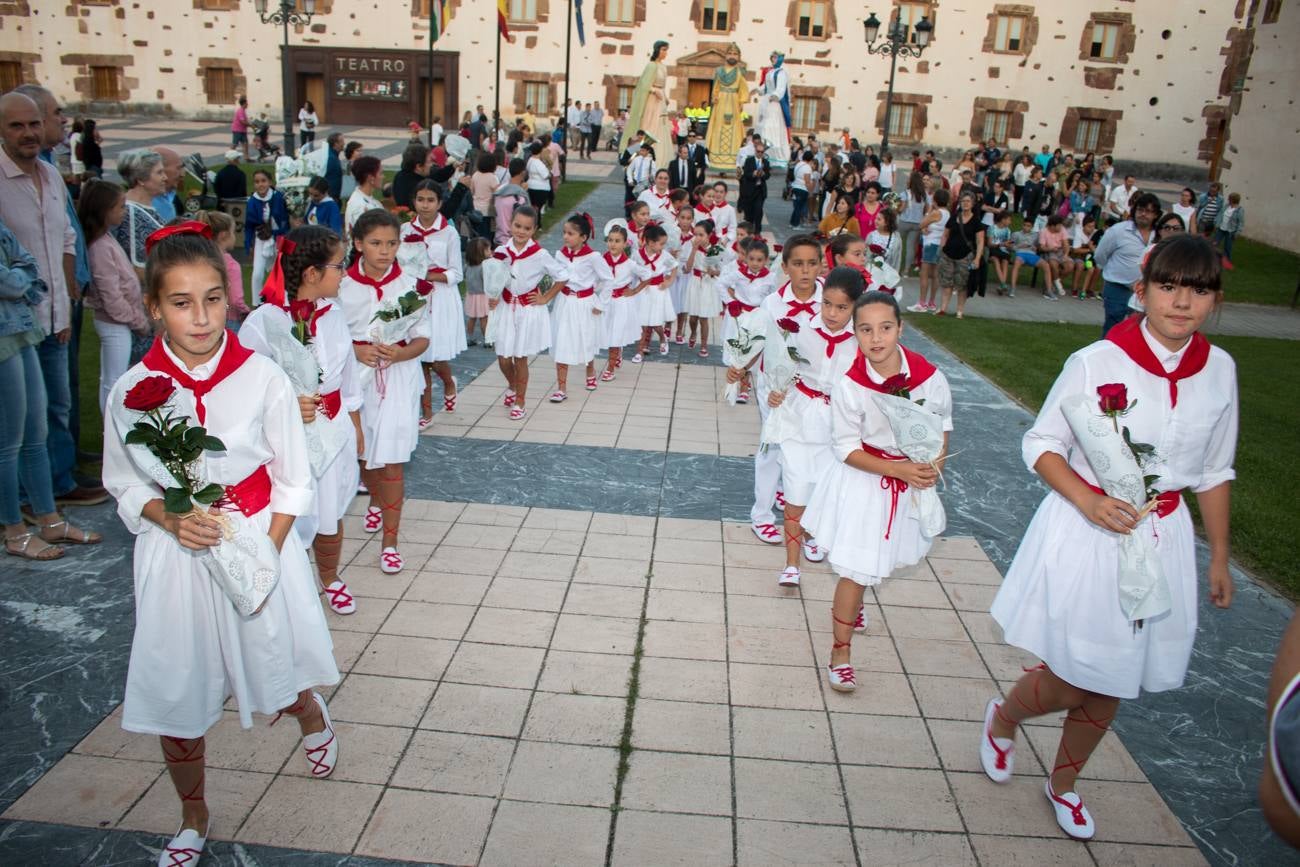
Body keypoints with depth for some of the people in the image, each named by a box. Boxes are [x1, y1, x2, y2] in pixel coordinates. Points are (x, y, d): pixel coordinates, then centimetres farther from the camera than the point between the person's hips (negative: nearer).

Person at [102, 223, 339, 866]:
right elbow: (126, 484, 3)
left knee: (276, 675, 13)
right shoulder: (132, 390, -9)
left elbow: (291, 483, -5)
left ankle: (312, 716, 53)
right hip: (174, 556, 1)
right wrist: (172, 520, -17)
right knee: (174, 696, 11)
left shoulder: (262, 378, -12)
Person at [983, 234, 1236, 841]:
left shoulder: (1219, 371, -1)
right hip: (1086, 534, -4)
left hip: (1160, 540, 4)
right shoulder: (1096, 363, -15)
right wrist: (1088, 501, -22)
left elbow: (1214, 473, 9)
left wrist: (1219, 559, 13)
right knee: (1070, 680, 1)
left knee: (1109, 688, 15)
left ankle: (1063, 783, 41)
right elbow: (1041, 445, -7)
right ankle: (1002, 718, 37)